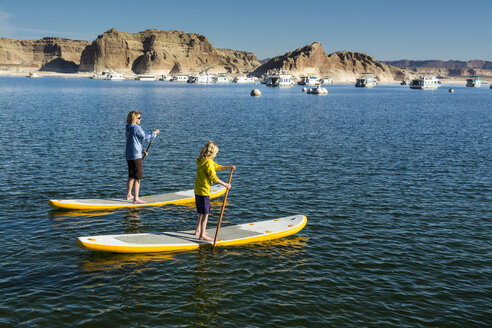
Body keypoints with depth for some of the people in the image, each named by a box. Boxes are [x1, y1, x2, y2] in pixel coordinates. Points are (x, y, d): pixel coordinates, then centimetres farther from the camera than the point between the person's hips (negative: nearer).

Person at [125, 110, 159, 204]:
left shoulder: (128, 129, 13)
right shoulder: (136, 128, -16)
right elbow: (147, 137, -15)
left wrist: (142, 150, 18)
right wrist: (154, 133, 2)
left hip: (129, 156, 9)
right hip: (136, 156, -9)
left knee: (131, 177, 19)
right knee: (137, 178, -5)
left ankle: (129, 196, 29)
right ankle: (136, 199, -4)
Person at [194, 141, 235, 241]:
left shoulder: (203, 161, 14)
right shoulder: (208, 163, -18)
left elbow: (218, 167, 25)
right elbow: (214, 178, -19)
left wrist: (229, 167, 16)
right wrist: (225, 184, -9)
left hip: (198, 190, 10)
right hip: (204, 191, -10)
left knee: (202, 212, 21)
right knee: (205, 213, -5)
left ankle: (198, 230, 32)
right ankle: (202, 235, -3)